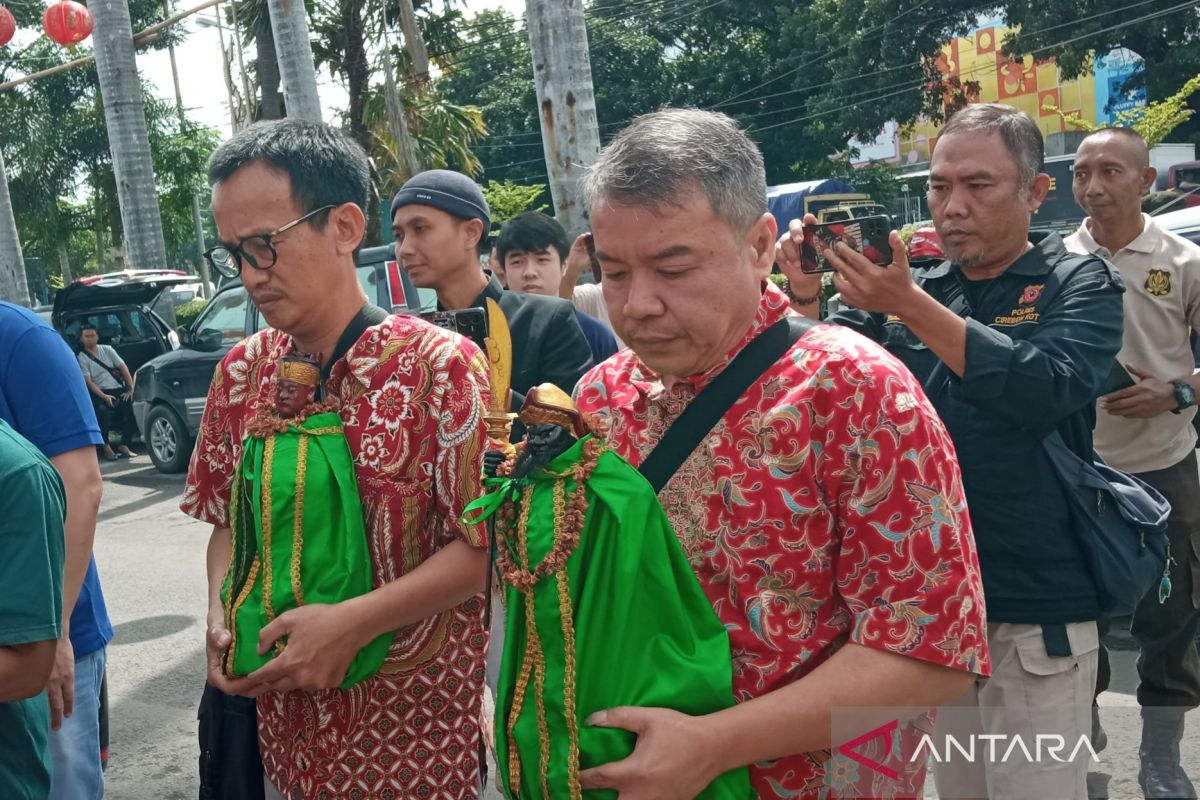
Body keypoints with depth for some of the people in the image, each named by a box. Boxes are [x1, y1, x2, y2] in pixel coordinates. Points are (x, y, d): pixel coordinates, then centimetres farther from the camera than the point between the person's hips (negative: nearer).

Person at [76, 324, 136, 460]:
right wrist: (104, 396, -21)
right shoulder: (82, 358, 4)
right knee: (103, 411, -36)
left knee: (133, 406, -25)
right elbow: (88, 381, -7)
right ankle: (107, 448, -21)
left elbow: (123, 368, 11)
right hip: (100, 392, -3)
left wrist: (130, 389, -3)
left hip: (119, 389, 4)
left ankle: (124, 445, -15)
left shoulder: (107, 350, 15)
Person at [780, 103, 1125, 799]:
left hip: (1035, 616, -4)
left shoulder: (1079, 286, -3)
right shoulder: (913, 288, 7)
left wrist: (910, 306, -29)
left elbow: (1048, 388, -23)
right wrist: (807, 296, -19)